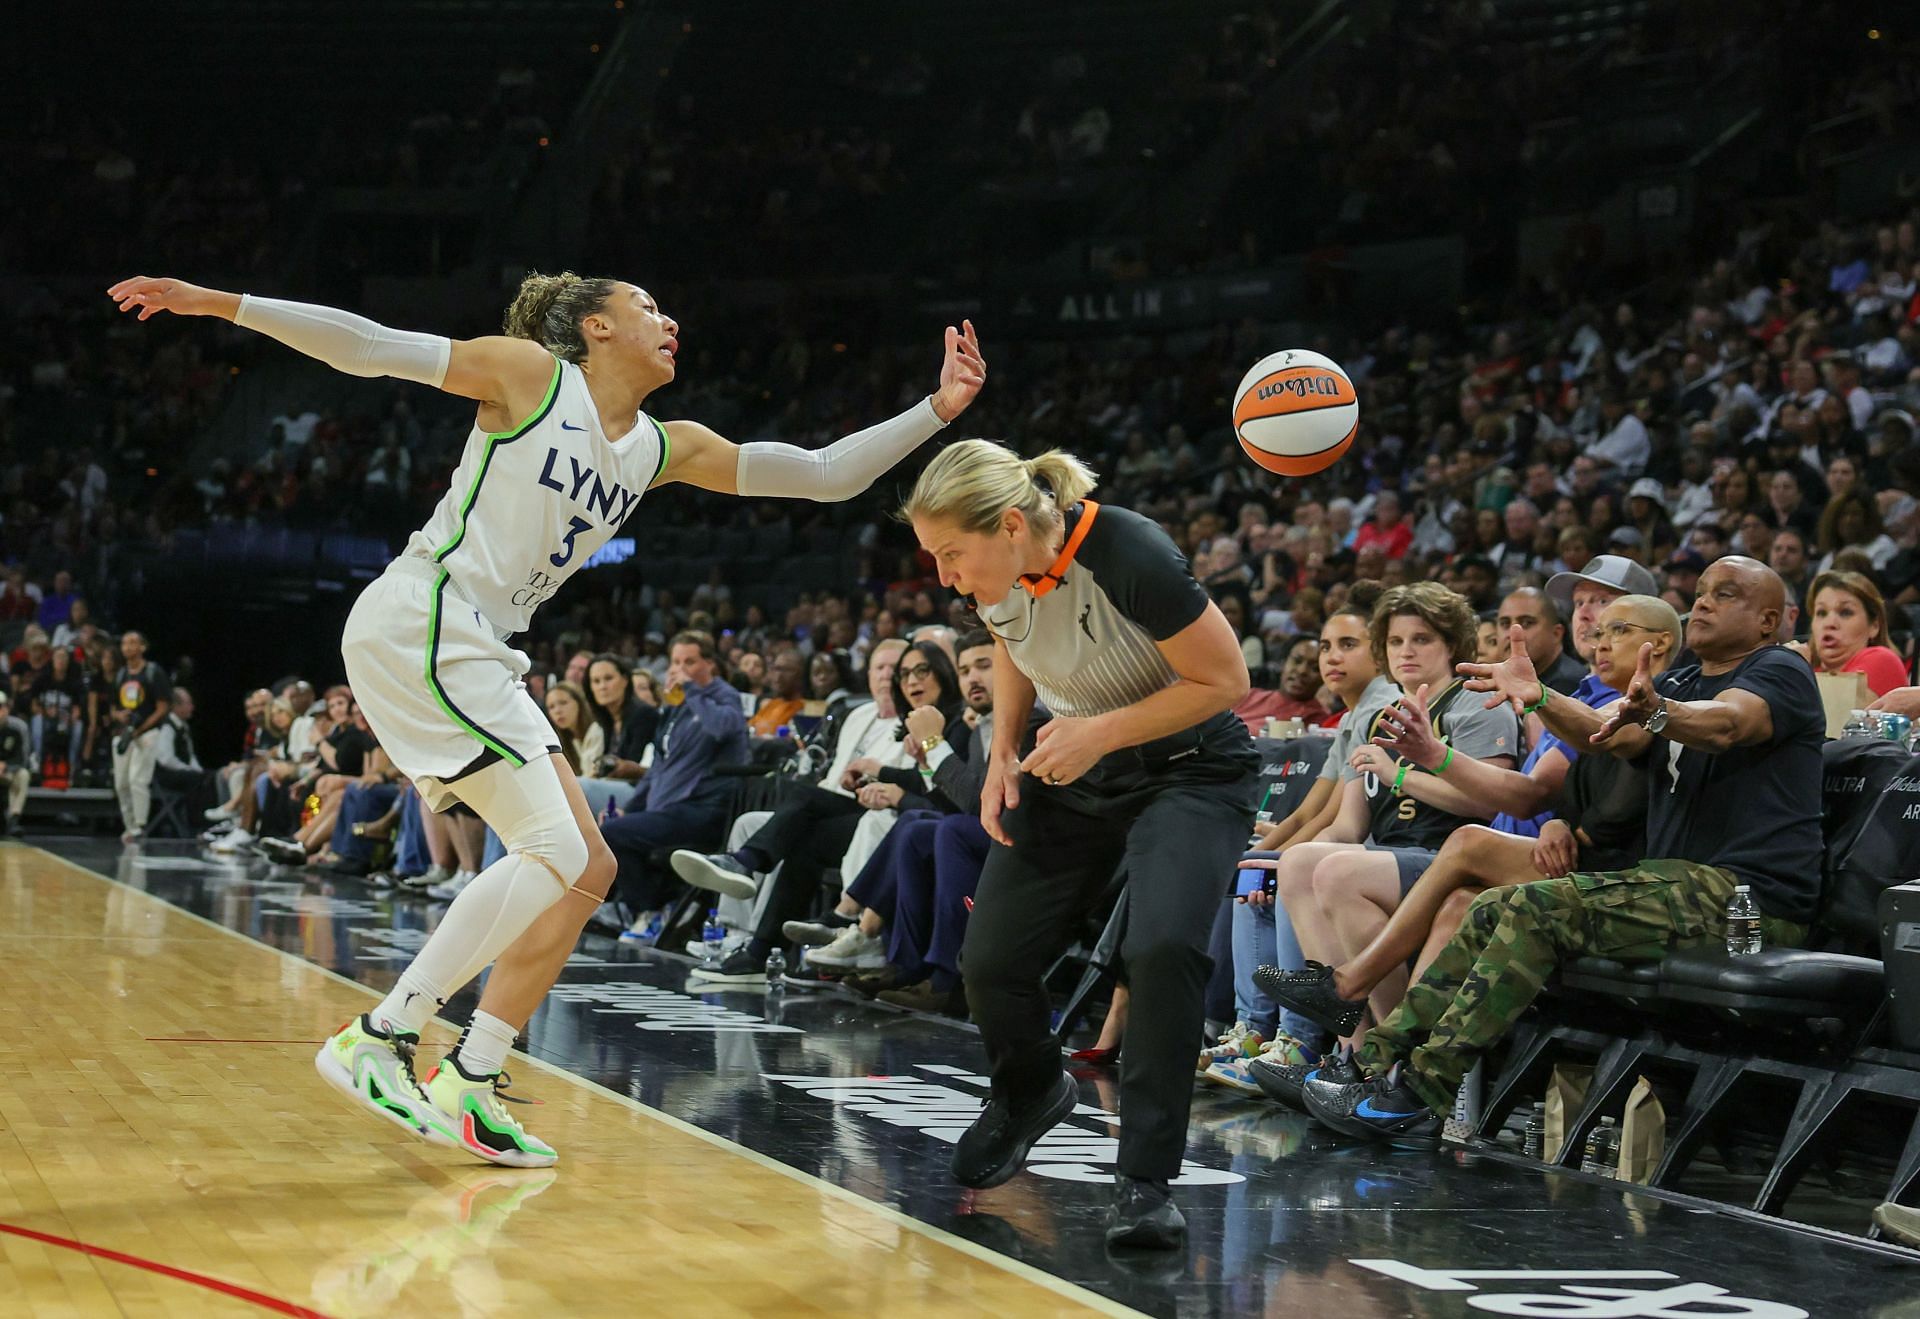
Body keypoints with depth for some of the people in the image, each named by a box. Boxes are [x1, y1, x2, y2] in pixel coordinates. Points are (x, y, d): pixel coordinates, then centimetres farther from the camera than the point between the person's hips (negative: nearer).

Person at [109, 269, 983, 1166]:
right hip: (417, 624, -9)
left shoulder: (667, 449, 16)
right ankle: (375, 1038, -14)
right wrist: (221, 305, -10)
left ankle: (470, 1085, 7)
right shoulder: (532, 375, -2)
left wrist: (936, 410, 12)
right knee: (553, 852, -17)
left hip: (476, 653, 9)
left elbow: (826, 476, 17)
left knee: (586, 870, 5)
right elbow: (372, 349, -5)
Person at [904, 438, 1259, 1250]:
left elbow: (1224, 681, -21)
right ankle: (1029, 1094, 34)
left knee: (1162, 947, -29)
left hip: (1190, 767, -6)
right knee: (990, 960, 0)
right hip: (1073, 763, 6)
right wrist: (1005, 748, -3)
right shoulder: (994, 573, -13)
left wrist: (1100, 732, -28)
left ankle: (1146, 1176, -14)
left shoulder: (1130, 558, -33)